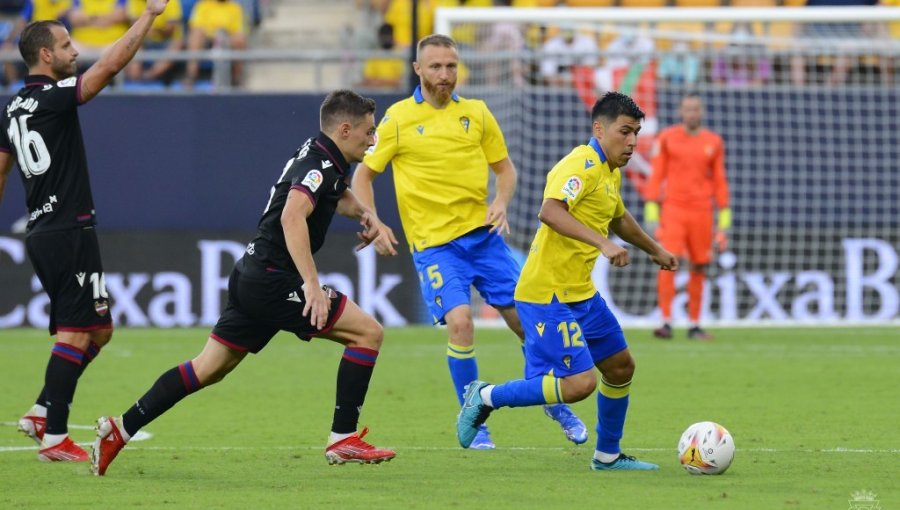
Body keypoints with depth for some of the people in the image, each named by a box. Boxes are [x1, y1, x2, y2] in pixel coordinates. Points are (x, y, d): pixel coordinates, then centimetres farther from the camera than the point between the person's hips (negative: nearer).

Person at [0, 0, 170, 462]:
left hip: (41, 232, 9)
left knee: (98, 330, 14)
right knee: (75, 333, -8)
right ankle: (54, 438, -9)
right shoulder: (52, 98, -13)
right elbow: (111, 65, -20)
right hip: (69, 232, -9)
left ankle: (42, 413, 9)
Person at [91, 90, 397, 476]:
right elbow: (293, 216, -33)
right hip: (273, 280, -10)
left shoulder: (318, 156, 15)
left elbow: (337, 193, 40)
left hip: (251, 277, 10)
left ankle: (120, 429, 10)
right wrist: (311, 284, -39)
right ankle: (343, 440, -7)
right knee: (368, 332, -7)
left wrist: (362, 212, 18)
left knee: (207, 369, 12)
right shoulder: (319, 164, -15)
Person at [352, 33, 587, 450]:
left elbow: (504, 167, 14)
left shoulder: (476, 113, 6)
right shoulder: (398, 119, -2)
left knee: (526, 318, 2)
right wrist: (373, 224, -9)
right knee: (459, 321, -21)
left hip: (483, 233, 3)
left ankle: (556, 405, 26)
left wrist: (501, 202, -6)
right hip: (434, 243, -3)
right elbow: (363, 174, 4)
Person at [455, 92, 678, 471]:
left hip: (580, 293, 10)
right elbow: (550, 211, -35)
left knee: (621, 367, 16)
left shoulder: (610, 172, 15)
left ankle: (608, 455, 31)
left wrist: (654, 249, 47)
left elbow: (618, 218, 36)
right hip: (548, 294, -10)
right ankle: (486, 397, -2)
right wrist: (602, 243, -42)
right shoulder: (581, 165, -17)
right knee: (579, 383, -18)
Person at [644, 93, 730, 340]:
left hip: (702, 212, 2)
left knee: (699, 269, 4)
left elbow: (719, 182, 12)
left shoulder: (714, 142, 9)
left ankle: (694, 325, 13)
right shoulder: (667, 138, 4)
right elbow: (656, 176, 4)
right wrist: (651, 212, -2)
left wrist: (724, 220, 9)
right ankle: (666, 322, -15)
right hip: (673, 209, -2)